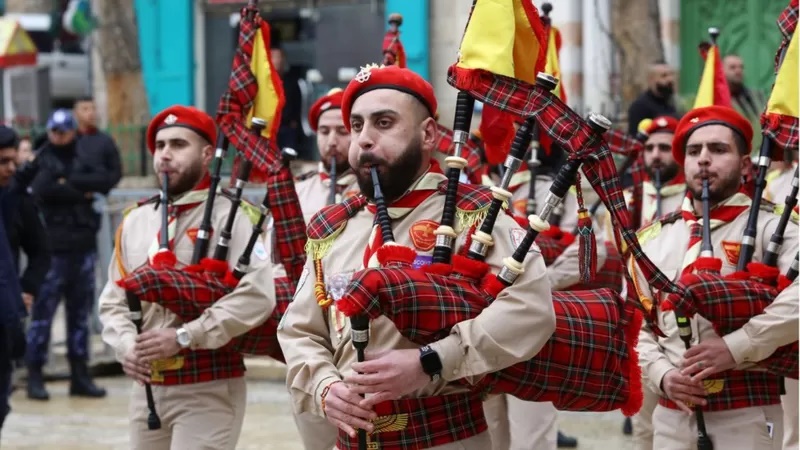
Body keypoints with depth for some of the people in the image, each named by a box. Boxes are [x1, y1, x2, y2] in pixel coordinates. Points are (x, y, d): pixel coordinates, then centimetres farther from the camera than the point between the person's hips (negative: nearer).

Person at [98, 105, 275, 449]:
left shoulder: (229, 217, -7)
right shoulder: (135, 222, 11)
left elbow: (257, 297, -20)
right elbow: (113, 301, 13)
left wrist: (183, 337, -21)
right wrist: (127, 346, -8)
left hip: (209, 391, -6)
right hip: (147, 389, 6)